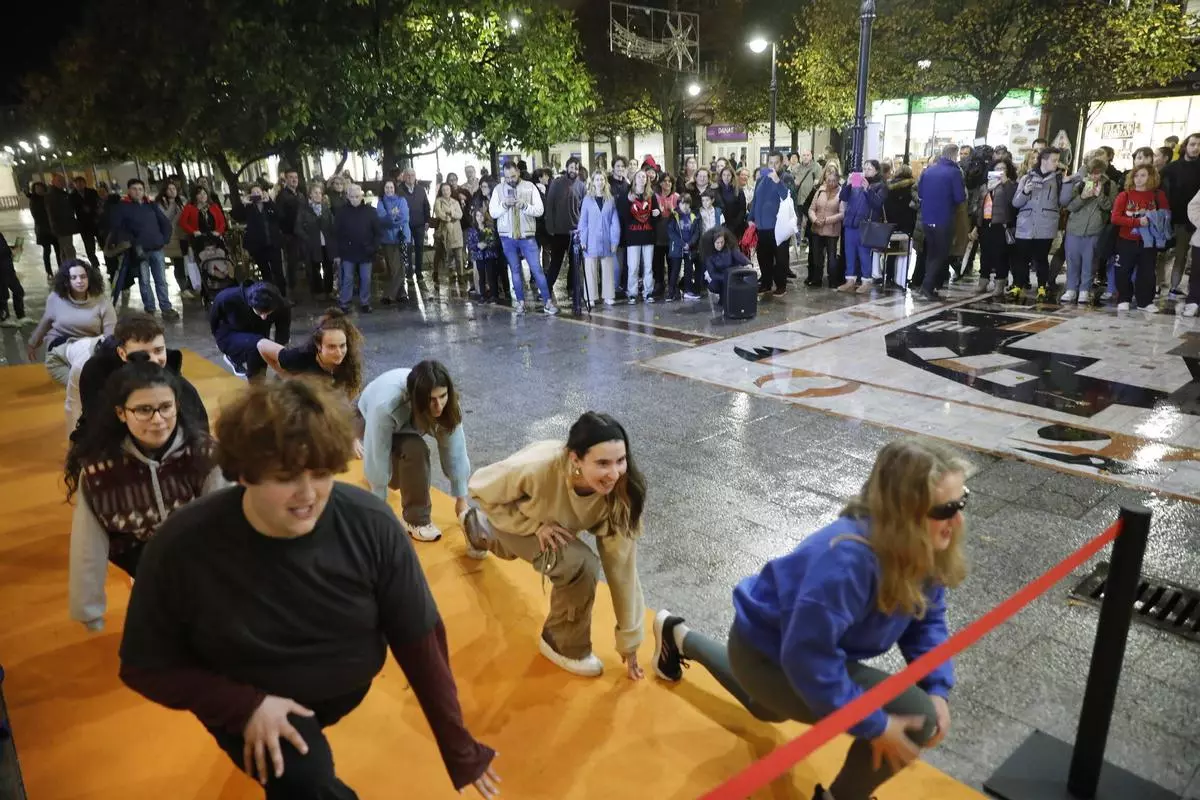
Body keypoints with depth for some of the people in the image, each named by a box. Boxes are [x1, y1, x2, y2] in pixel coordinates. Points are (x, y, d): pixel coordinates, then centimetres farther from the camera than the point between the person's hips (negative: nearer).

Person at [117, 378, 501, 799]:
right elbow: (145, 666, -11)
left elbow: (421, 641, -16)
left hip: (345, 688, 3)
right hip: (251, 703, -3)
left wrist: (461, 752, -11)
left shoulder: (371, 525, -25)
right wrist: (246, 707, -26)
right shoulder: (183, 547, -27)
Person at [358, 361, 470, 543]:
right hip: (369, 419, -5)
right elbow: (377, 454, -34)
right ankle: (416, 519, -13)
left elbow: (454, 449, -24)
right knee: (414, 451, -29)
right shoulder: (385, 406, -45)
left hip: (407, 422, 5)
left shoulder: (446, 404, -32)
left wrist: (461, 499, -17)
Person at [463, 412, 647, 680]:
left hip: (556, 521, 4)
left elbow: (621, 565, -28)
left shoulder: (620, 493, -36)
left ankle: (478, 528, 72)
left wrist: (629, 640, -23)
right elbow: (482, 490, -25)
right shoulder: (537, 468, -45)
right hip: (511, 517, -4)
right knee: (579, 565, -28)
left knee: (511, 549, 37)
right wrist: (535, 525, -33)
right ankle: (564, 645, -1)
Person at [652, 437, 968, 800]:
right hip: (767, 653, -8)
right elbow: (808, 658, -38)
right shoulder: (849, 558, -41)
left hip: (805, 650, 8)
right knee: (916, 717, -21)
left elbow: (926, 620, -3)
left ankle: (679, 636, 57)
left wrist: (938, 690, -16)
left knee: (766, 709, 40)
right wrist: (873, 726, -30)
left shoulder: (923, 545, -16)